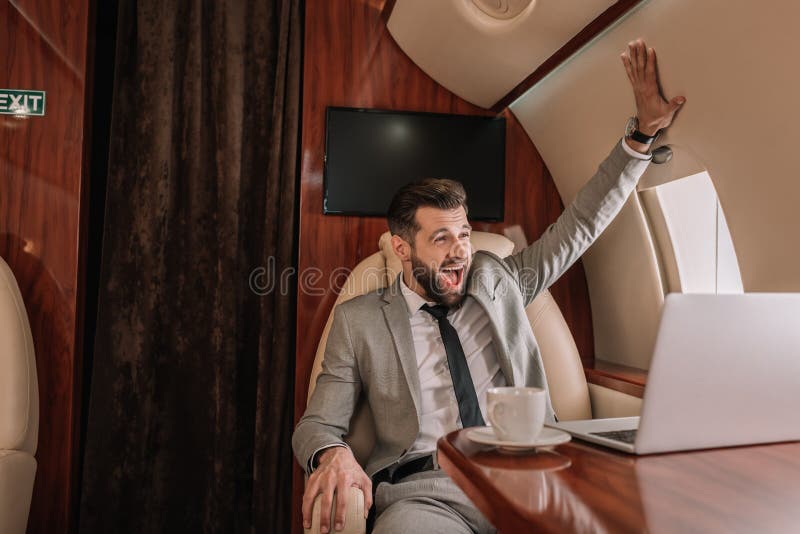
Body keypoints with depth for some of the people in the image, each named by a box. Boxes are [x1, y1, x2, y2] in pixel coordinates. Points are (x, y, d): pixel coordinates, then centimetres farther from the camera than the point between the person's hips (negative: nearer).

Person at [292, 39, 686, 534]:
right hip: (427, 491, -3)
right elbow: (318, 423, 6)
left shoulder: (496, 281, 12)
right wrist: (333, 453, -18)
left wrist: (644, 131, 6)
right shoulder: (359, 320, 4)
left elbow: (580, 224, 13)